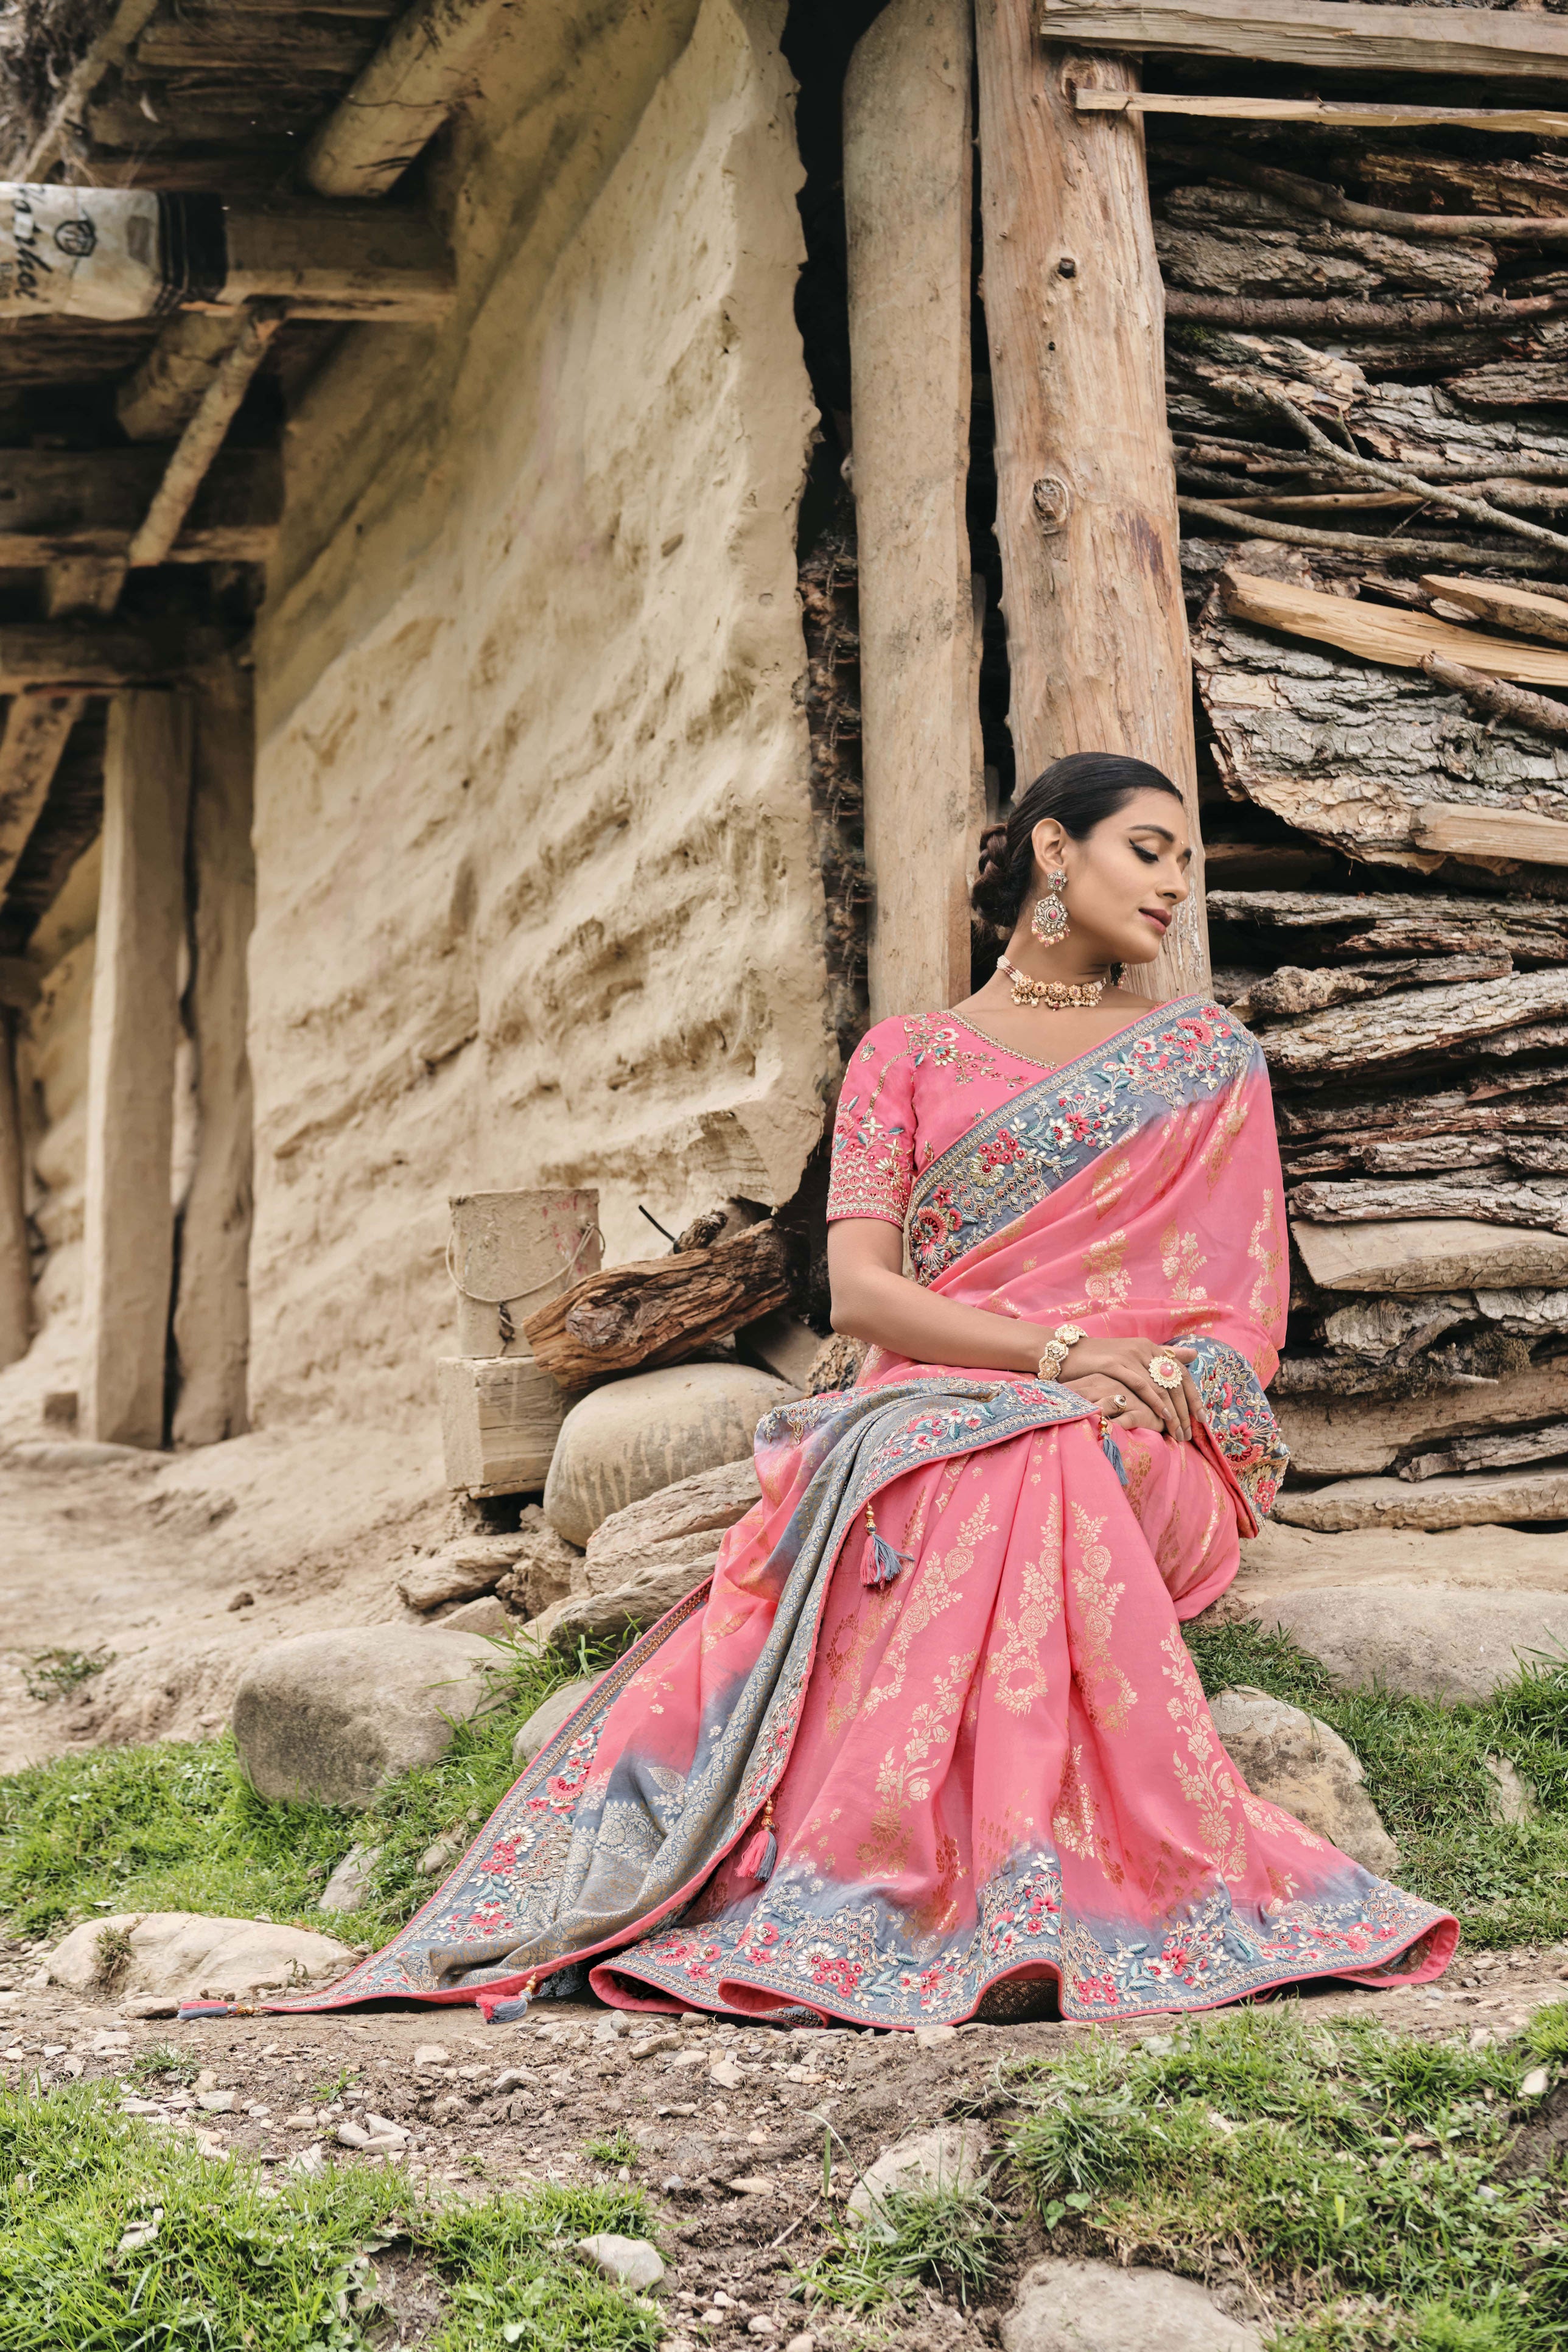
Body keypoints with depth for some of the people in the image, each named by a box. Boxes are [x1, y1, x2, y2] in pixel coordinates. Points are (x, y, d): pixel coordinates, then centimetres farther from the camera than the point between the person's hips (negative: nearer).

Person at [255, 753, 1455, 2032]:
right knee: (936, 1491, -37)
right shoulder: (906, 1057, 15)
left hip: (1151, 1445, 0)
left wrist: (1153, 1380, -13)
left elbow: (1245, 1313, 10)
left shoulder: (1209, 1055, 18)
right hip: (928, 1412, 0)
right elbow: (861, 1290, 0)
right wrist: (1057, 1350, -15)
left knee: (1021, 1476, -37)